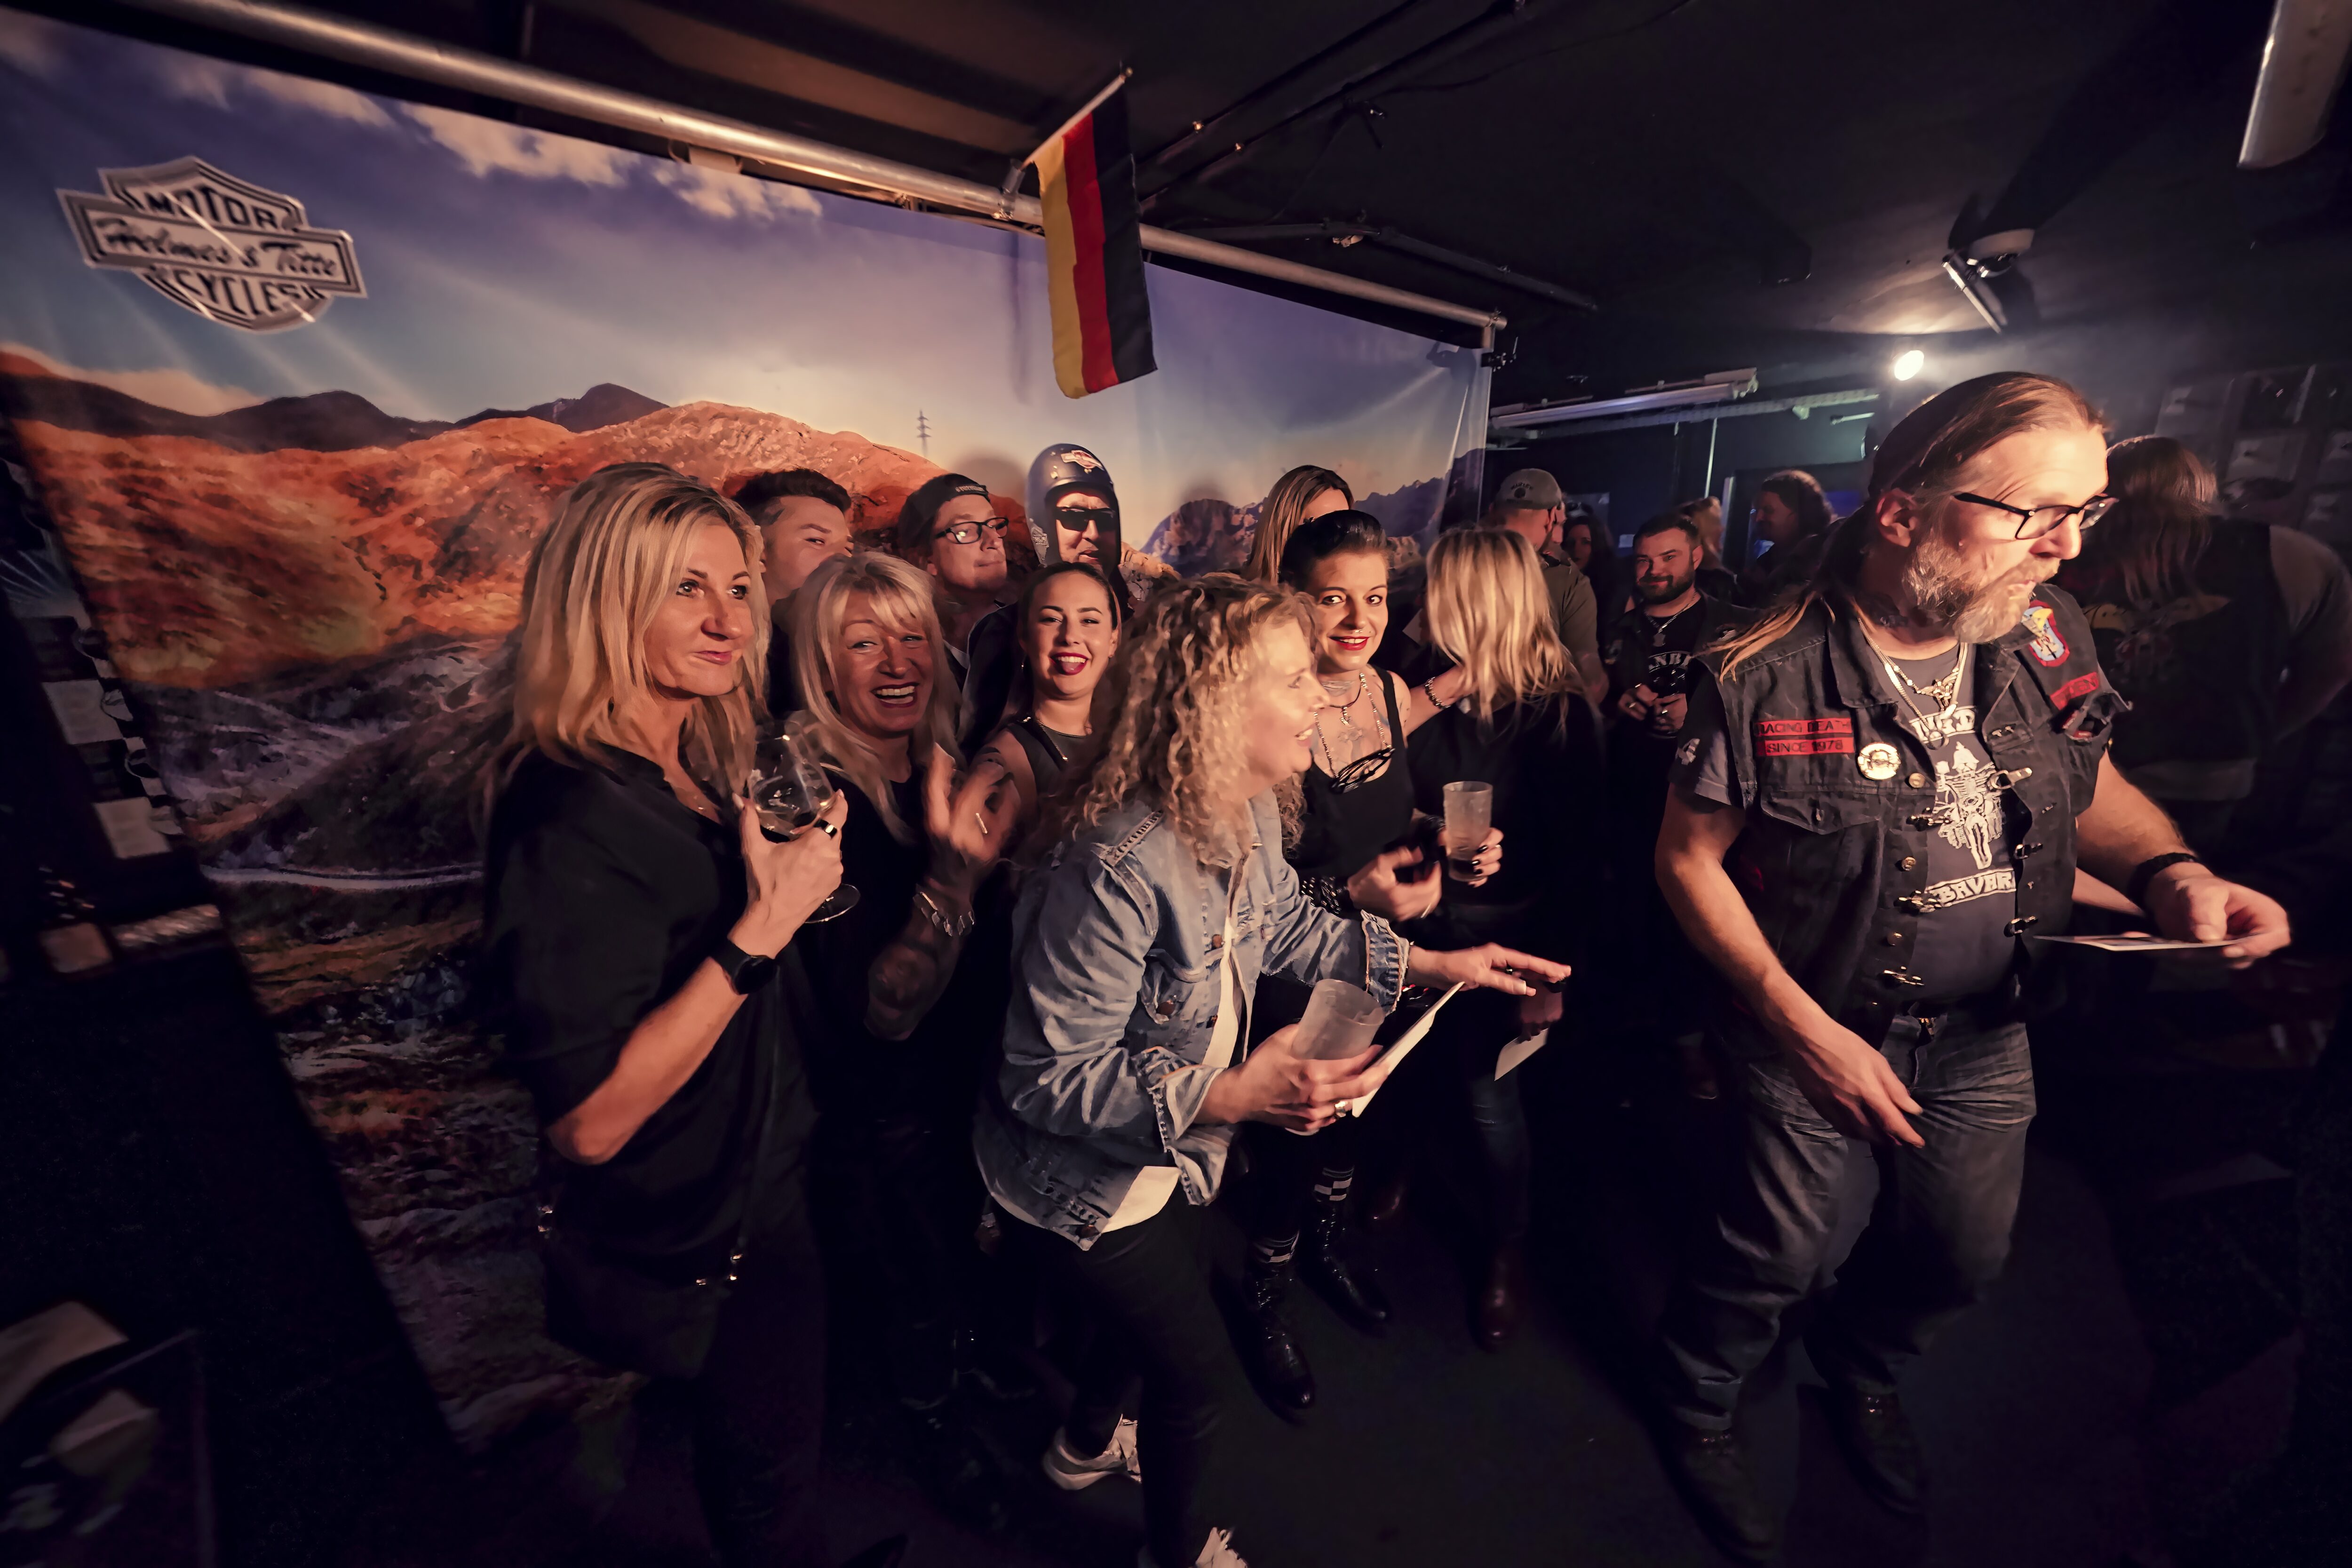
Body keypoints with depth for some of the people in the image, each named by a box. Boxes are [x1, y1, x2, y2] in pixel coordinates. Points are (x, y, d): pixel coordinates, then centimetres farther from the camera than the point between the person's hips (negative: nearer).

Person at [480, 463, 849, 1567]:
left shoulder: (692, 770, -2)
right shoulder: (572, 821, -29)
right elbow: (588, 1121, -30)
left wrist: (796, 857, -1)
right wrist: (762, 926, -35)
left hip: (759, 1180, 8)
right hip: (697, 1239, -8)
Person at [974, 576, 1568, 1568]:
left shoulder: (1247, 817, -11)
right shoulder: (1114, 869, -38)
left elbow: (1285, 925, 6)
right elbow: (1051, 1076, -31)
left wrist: (1437, 964, 2)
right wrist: (1229, 1096, -38)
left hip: (1163, 1155, 8)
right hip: (1079, 1177, -8)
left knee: (1159, 1310, 31)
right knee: (1198, 1367, 13)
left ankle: (1088, 1441, 65)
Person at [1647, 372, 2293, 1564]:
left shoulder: (2049, 636, -8)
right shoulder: (1763, 675, -26)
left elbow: (2092, 793, 8)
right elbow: (1690, 860, -19)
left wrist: (2172, 873, -14)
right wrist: (1805, 1028, -20)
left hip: (1984, 1025, 6)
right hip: (1813, 1023, -5)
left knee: (1964, 1249, 23)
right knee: (1779, 1250, 10)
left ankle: (1860, 1366, 57)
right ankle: (1694, 1406, 43)